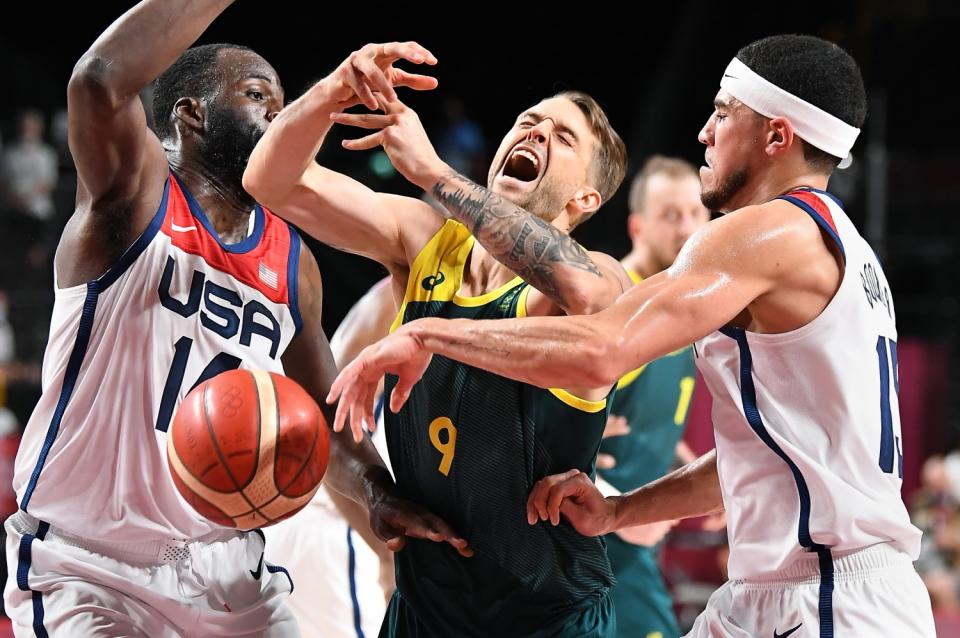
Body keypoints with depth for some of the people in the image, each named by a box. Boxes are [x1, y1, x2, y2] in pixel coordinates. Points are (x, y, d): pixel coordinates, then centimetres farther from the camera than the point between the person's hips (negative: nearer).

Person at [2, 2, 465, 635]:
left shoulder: (293, 262, 10)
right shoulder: (137, 196, -8)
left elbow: (323, 416, 18)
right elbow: (101, 80, -29)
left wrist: (379, 494, -3)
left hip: (225, 569, 6)